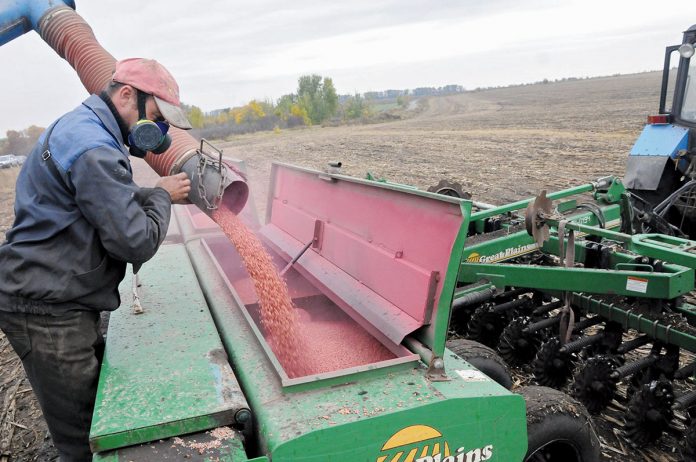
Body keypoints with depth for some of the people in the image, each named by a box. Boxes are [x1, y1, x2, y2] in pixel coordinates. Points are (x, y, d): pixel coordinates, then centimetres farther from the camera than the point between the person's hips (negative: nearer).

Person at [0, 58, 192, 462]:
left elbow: (109, 202, 21)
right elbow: (137, 243, -23)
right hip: (47, 310, -10)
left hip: (59, 300, 10)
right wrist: (162, 196, -6)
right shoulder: (93, 148, -22)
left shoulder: (80, 126, 13)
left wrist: (159, 194, 7)